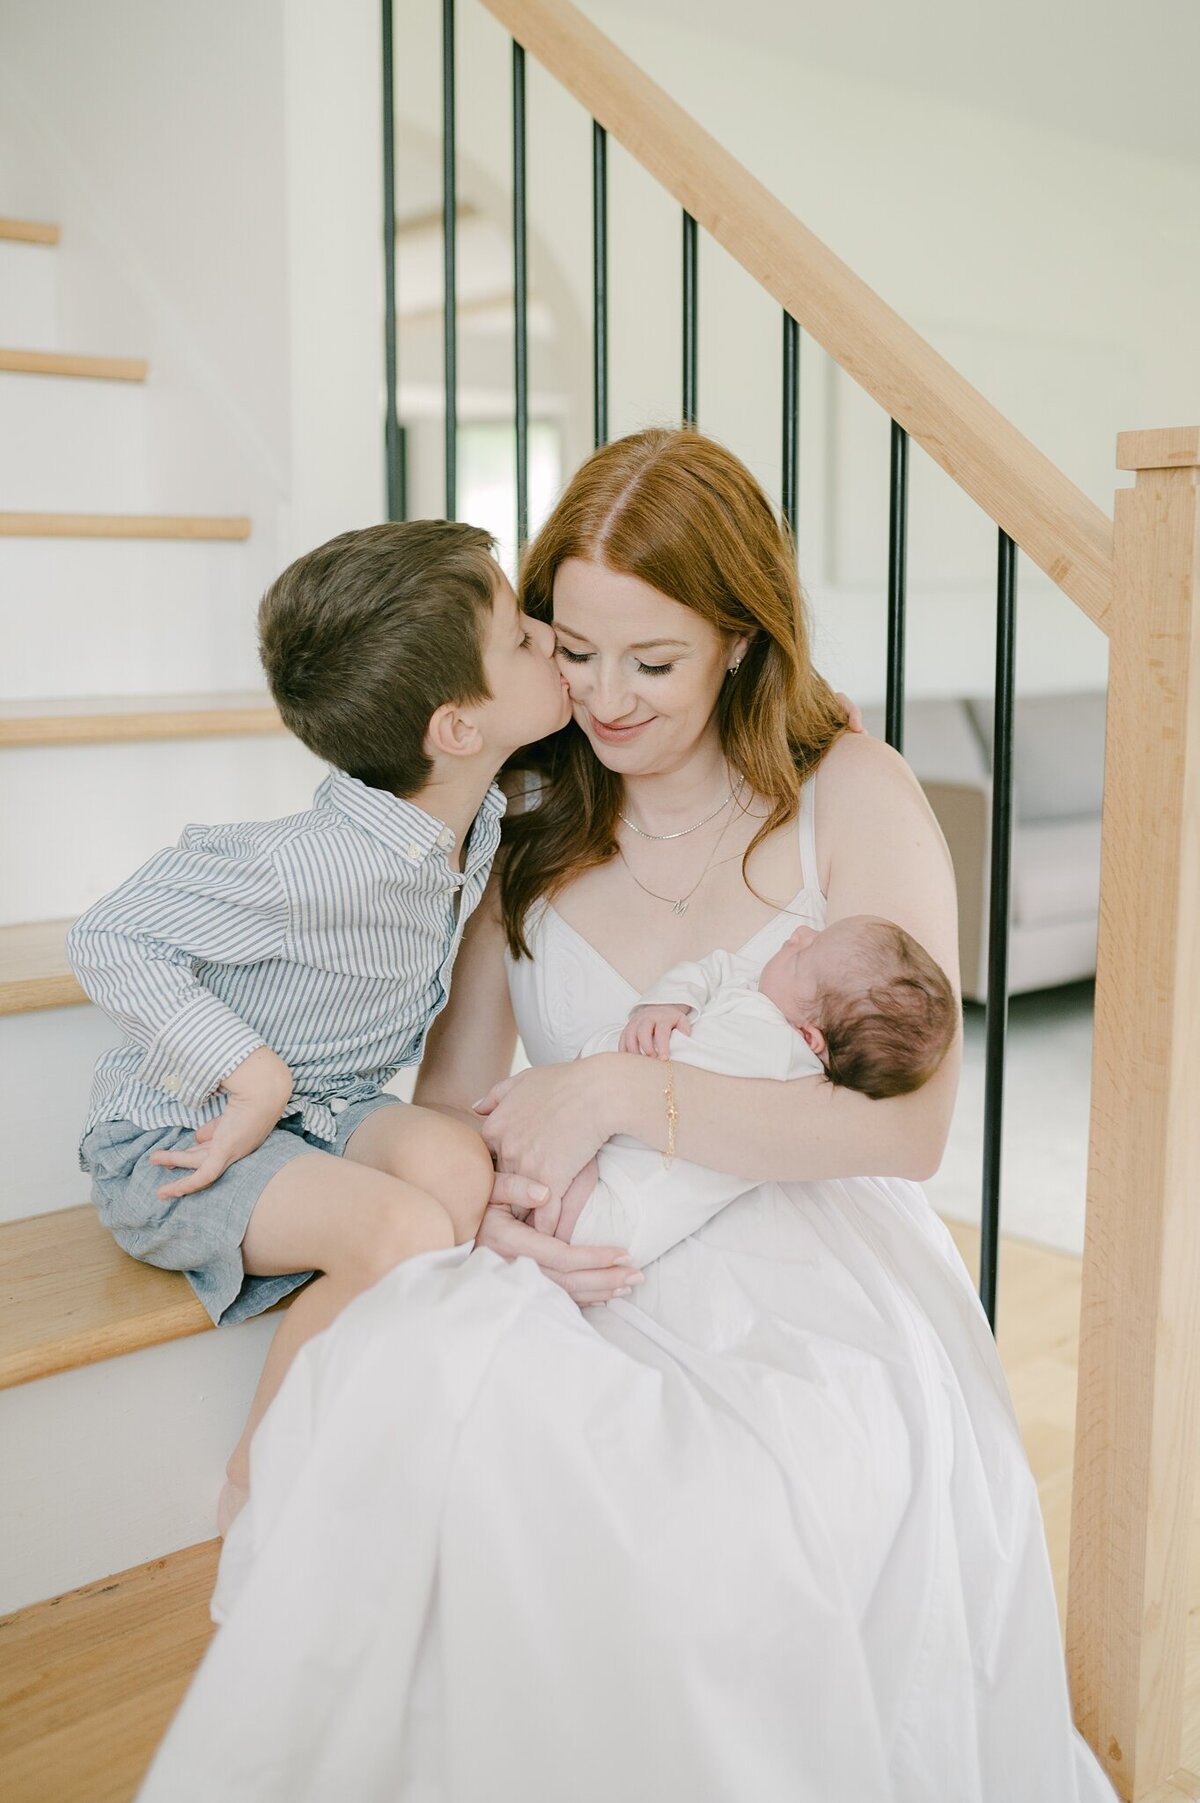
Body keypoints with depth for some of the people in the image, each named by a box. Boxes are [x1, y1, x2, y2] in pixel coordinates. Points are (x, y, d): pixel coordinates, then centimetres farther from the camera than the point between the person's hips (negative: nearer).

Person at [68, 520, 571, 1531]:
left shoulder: (484, 814, -7)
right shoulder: (324, 864, -31)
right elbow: (109, 942, -25)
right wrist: (255, 1071, -27)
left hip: (321, 1113, 7)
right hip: (180, 1141, -7)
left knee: (455, 1162, -24)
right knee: (407, 1232, -29)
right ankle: (257, 1485, -6)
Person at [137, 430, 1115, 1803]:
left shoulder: (851, 794, -1)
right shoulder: (526, 814, 9)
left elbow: (908, 1124, -9)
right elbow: (451, 1086, 11)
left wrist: (623, 1094, -18)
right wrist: (497, 1201, -12)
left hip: (812, 1275, -2)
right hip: (595, 1277, 3)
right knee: (400, 1371, -31)